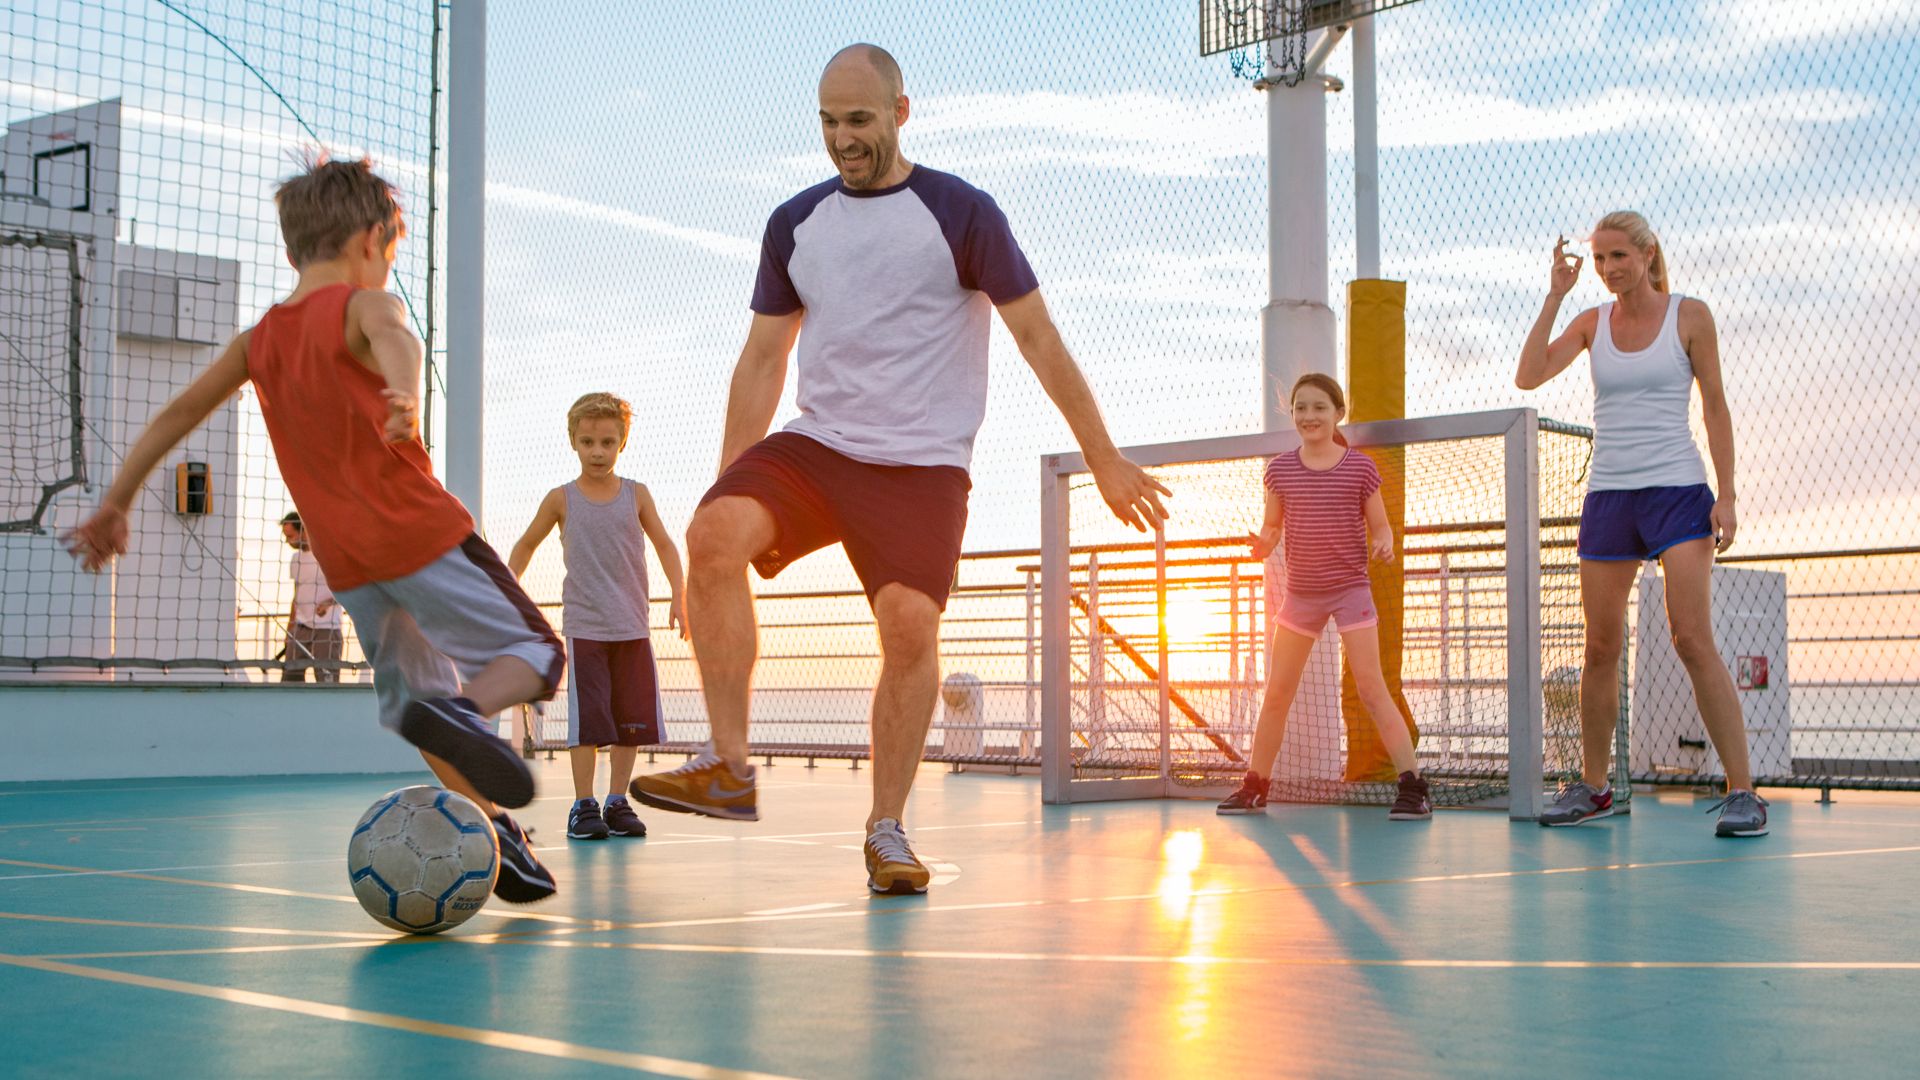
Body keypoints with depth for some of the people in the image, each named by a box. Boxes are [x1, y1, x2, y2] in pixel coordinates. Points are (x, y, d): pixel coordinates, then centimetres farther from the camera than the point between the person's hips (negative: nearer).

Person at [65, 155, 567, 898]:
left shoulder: (258, 340, 13)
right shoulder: (364, 307, -4)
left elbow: (173, 416, 16)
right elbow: (395, 338, -29)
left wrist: (114, 505, 23)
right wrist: (407, 395, -51)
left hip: (346, 561, 6)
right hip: (422, 532, -6)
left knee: (412, 694, 18)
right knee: (534, 653, 1)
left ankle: (495, 834, 10)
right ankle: (464, 710, -30)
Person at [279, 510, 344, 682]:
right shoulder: (295, 559, 14)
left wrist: (328, 603, -25)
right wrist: (290, 625, 15)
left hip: (326, 629, -6)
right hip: (300, 628, 6)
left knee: (326, 679, -8)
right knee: (289, 676, -1)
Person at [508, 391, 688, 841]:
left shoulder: (636, 495, 5)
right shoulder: (561, 499, 2)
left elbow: (664, 544, 10)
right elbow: (525, 546, 13)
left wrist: (679, 595, 1)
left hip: (632, 628, 2)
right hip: (584, 627, -2)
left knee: (632, 719, 4)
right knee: (587, 719, -6)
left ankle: (617, 802, 15)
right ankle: (583, 805, 2)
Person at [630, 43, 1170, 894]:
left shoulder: (960, 213, -1)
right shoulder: (794, 224, 11)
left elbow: (1038, 338, 1)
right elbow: (762, 359, 16)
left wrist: (1104, 460, 0)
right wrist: (727, 482, 12)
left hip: (923, 463, -3)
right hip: (814, 444, 3)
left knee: (911, 621, -21)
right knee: (712, 533, -24)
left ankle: (886, 830, -1)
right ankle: (729, 769, -18)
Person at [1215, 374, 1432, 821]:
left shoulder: (1360, 467, -5)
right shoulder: (1280, 469, 2)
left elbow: (1380, 526, 1)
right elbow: (1273, 524, 9)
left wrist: (1383, 545, -22)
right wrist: (1263, 543, -13)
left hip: (1350, 588, -3)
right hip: (1301, 592, 4)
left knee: (1371, 688, -10)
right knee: (1276, 692, 7)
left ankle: (1413, 786, -7)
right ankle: (1254, 787, 18)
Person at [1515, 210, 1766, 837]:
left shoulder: (1689, 316, 1)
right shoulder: (1591, 322, 9)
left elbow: (1715, 406, 2)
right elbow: (1528, 377, -4)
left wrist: (1726, 494, -6)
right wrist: (1555, 295, -6)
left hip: (1677, 491, -4)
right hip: (1607, 496, 4)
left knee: (1693, 640, -14)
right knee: (1602, 648, 4)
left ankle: (1742, 792, -10)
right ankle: (1593, 787, 16)